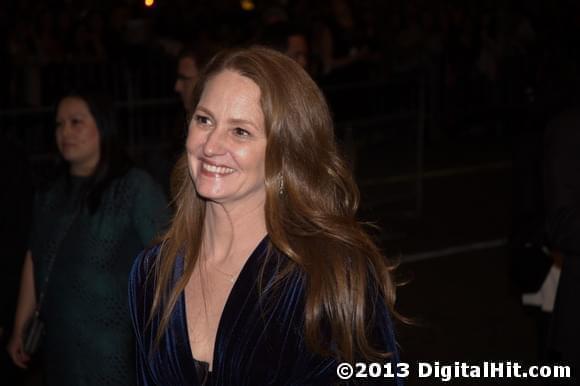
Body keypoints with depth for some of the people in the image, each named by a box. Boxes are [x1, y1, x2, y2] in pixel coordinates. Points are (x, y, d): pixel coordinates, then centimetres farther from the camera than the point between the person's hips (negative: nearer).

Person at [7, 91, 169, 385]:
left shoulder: (134, 187, -10)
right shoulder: (49, 197, 10)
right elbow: (34, 260, 14)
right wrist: (19, 328, 14)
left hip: (116, 347, -6)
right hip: (60, 344, 6)